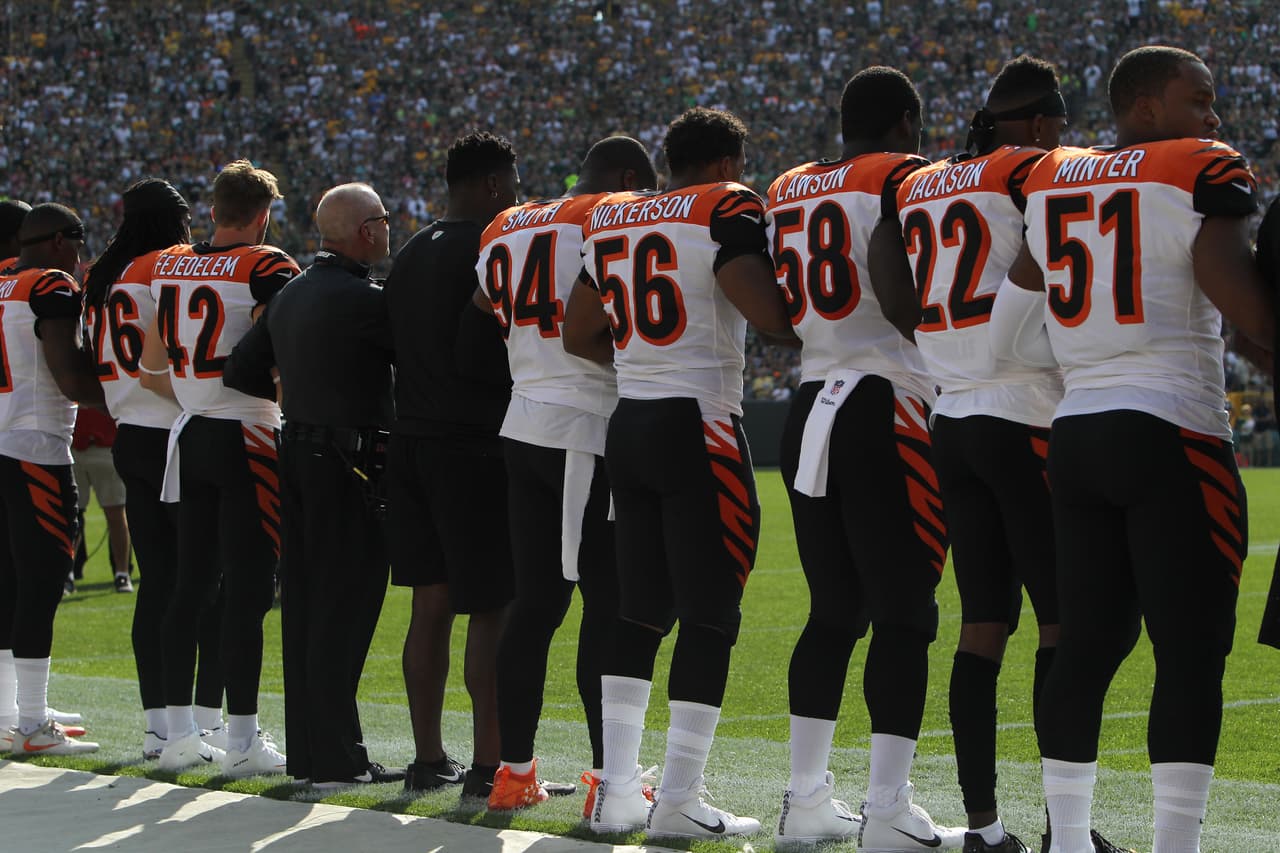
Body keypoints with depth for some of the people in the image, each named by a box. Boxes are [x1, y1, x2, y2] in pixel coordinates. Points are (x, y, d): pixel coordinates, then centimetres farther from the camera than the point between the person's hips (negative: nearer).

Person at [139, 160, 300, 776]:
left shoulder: (167, 268, 9)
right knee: (248, 591, -3)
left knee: (191, 586, 12)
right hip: (246, 439, -6)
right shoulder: (266, 270, -11)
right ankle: (242, 743, -2)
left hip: (189, 438, 7)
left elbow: (151, 372, 16)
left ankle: (178, 734, 15)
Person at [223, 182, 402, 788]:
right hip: (349, 465, -8)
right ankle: (336, 758, -3)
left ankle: (306, 750, 16)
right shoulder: (364, 300, -16)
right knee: (344, 608, -5)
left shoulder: (290, 296, 11)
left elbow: (241, 371, 17)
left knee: (304, 605, 11)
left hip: (296, 454, 8)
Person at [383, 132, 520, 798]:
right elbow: (476, 355, -19)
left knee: (431, 605, 11)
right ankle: (488, 765, -5)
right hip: (473, 449, -8)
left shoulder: (411, 254, 16)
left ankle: (428, 760, 14)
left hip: (412, 443, 8)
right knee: (493, 610, -4)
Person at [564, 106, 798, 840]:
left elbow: (579, 334, 19)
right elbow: (766, 309, -20)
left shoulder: (613, 220, 14)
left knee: (641, 612, 13)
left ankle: (618, 789, 11)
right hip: (699, 427, -7)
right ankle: (680, 801, -3)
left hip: (630, 423, 7)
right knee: (710, 616, -2)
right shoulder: (727, 209, -7)